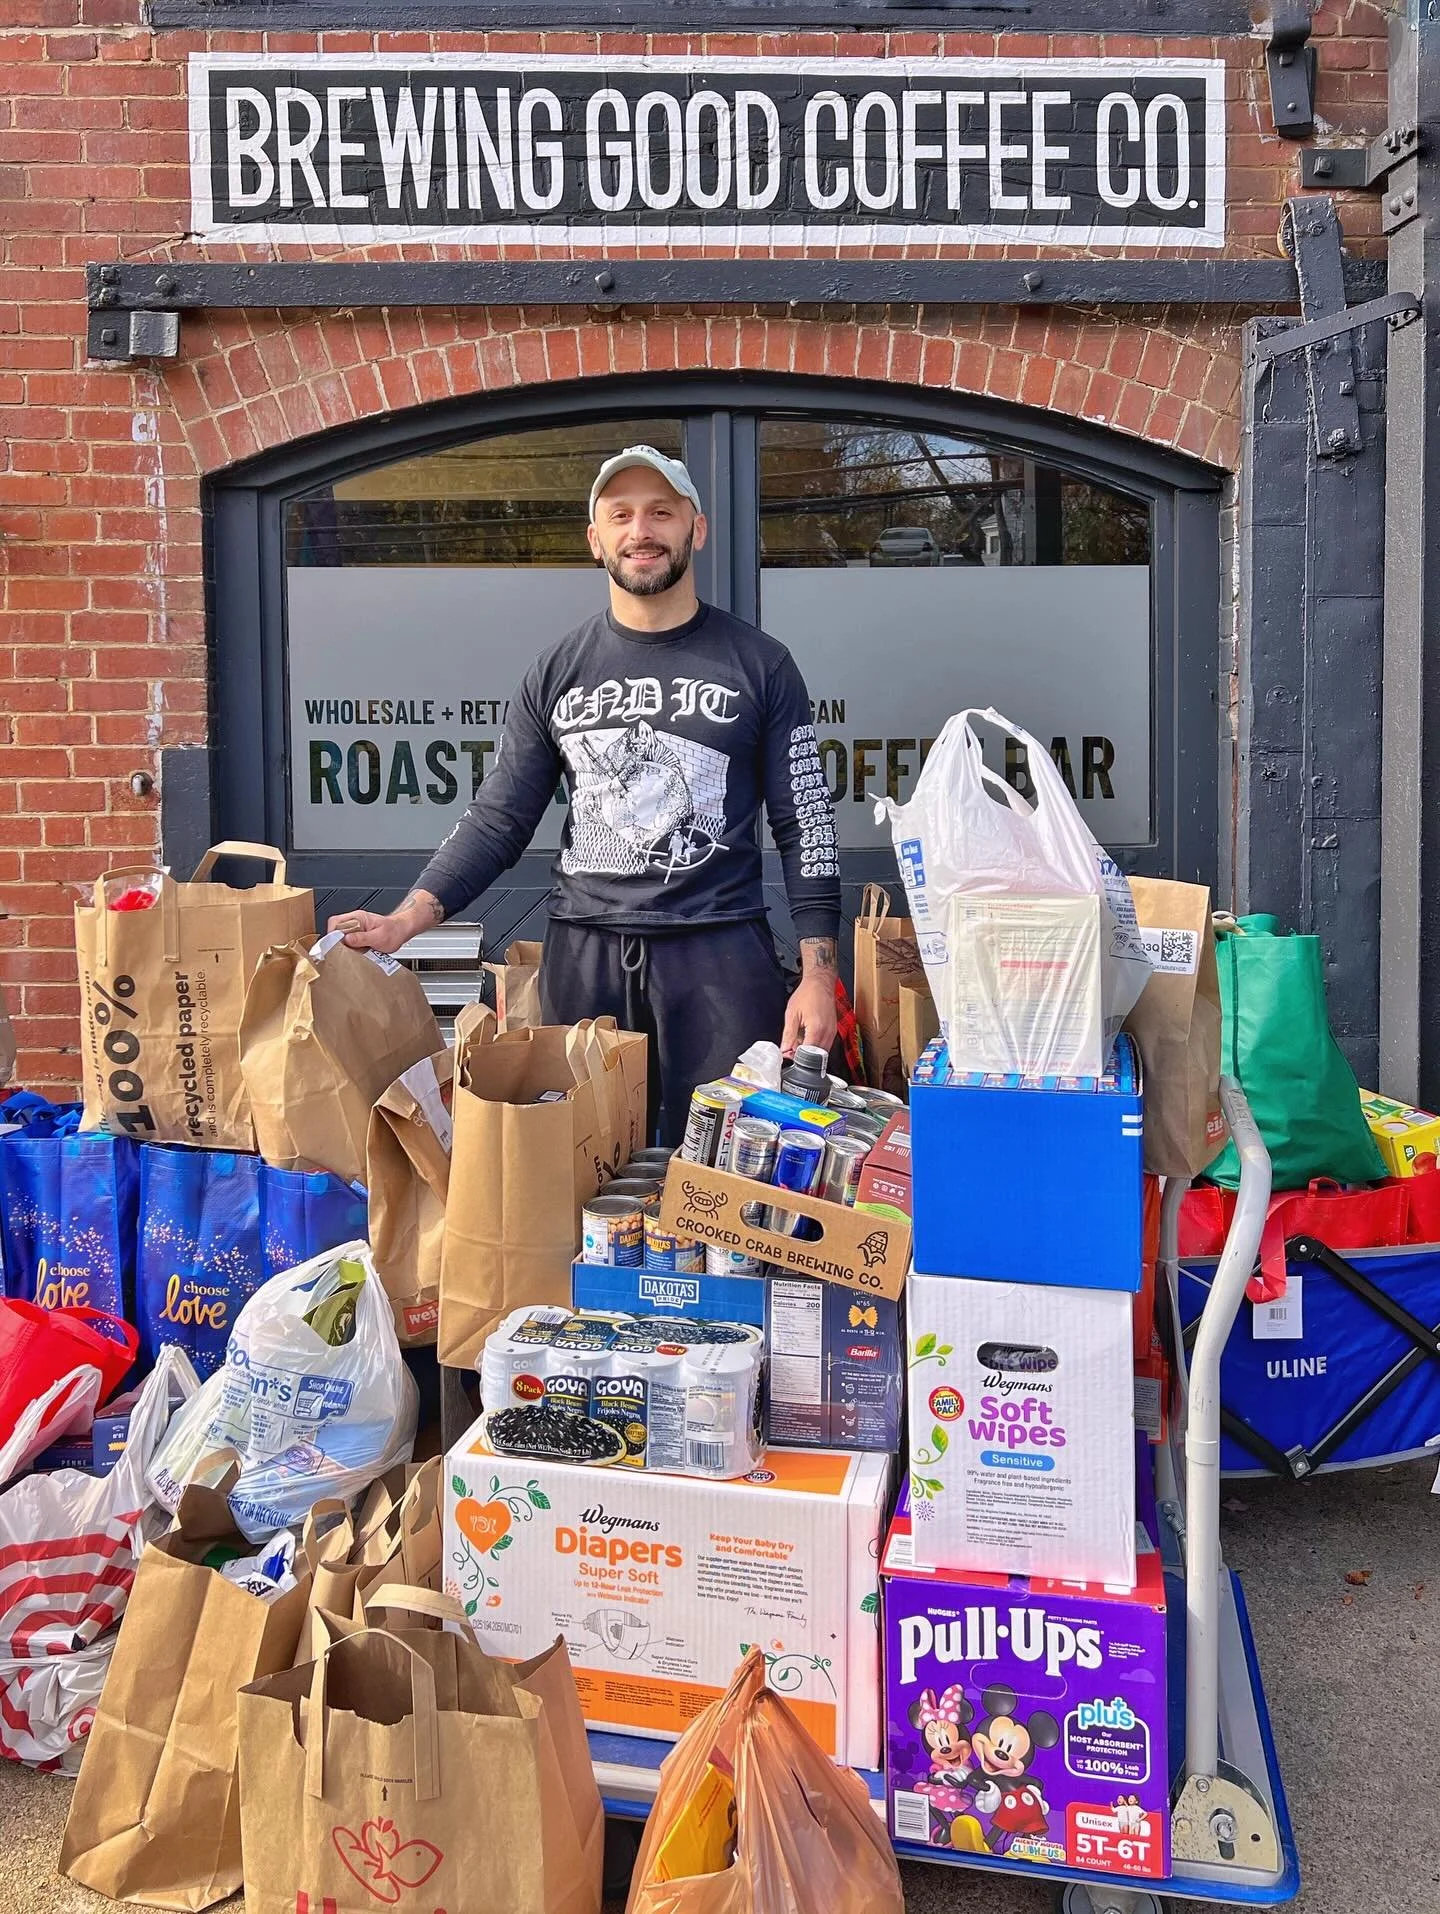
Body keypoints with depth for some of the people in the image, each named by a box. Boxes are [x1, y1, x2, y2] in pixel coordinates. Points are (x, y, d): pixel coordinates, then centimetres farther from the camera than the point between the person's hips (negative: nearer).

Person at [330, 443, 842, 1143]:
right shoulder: (557, 671, 9)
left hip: (720, 953, -1)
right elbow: (499, 820, 8)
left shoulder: (759, 664, 4)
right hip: (583, 954, 2)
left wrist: (818, 975, -5)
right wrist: (407, 919, -6)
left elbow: (805, 825, 3)